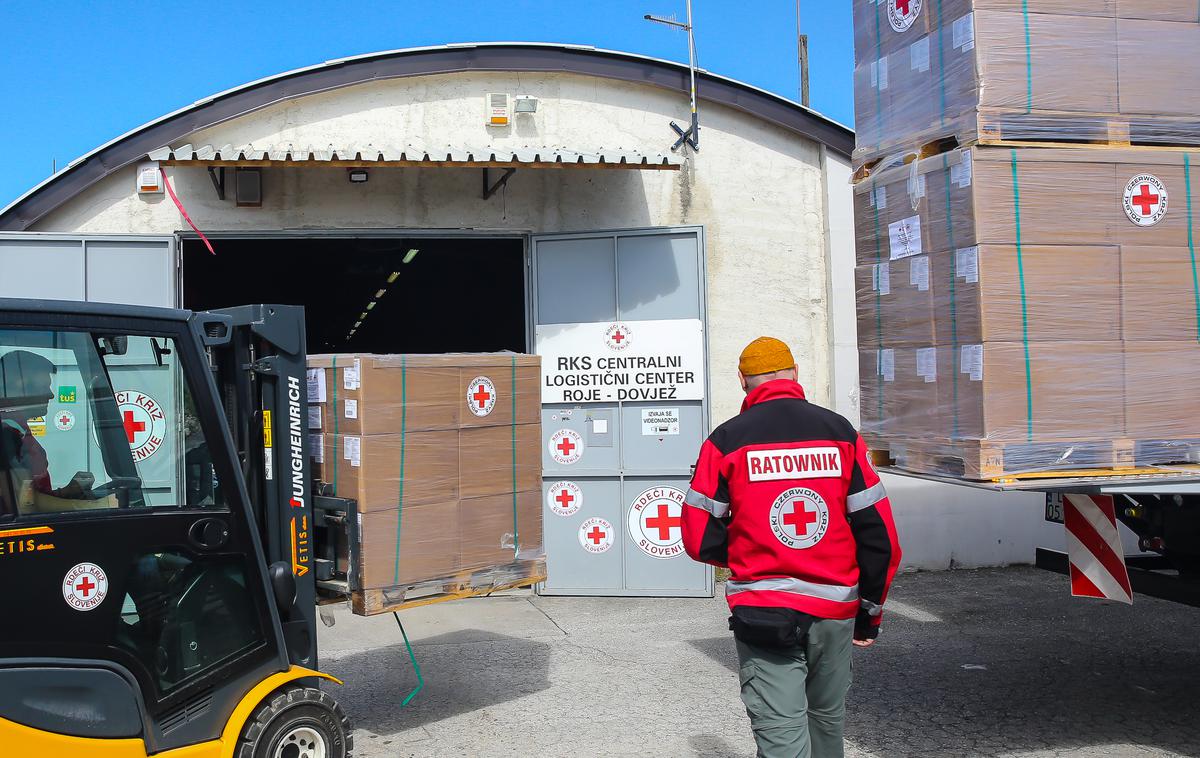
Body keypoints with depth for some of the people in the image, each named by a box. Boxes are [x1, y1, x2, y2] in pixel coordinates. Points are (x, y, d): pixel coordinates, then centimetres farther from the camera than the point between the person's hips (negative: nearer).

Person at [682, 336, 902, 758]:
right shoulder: (840, 432, 2)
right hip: (835, 612, 3)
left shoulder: (727, 439, -5)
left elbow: (699, 539, -4)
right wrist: (871, 612, 13)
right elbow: (880, 535, 1)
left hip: (764, 613, -3)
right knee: (827, 720, 23)